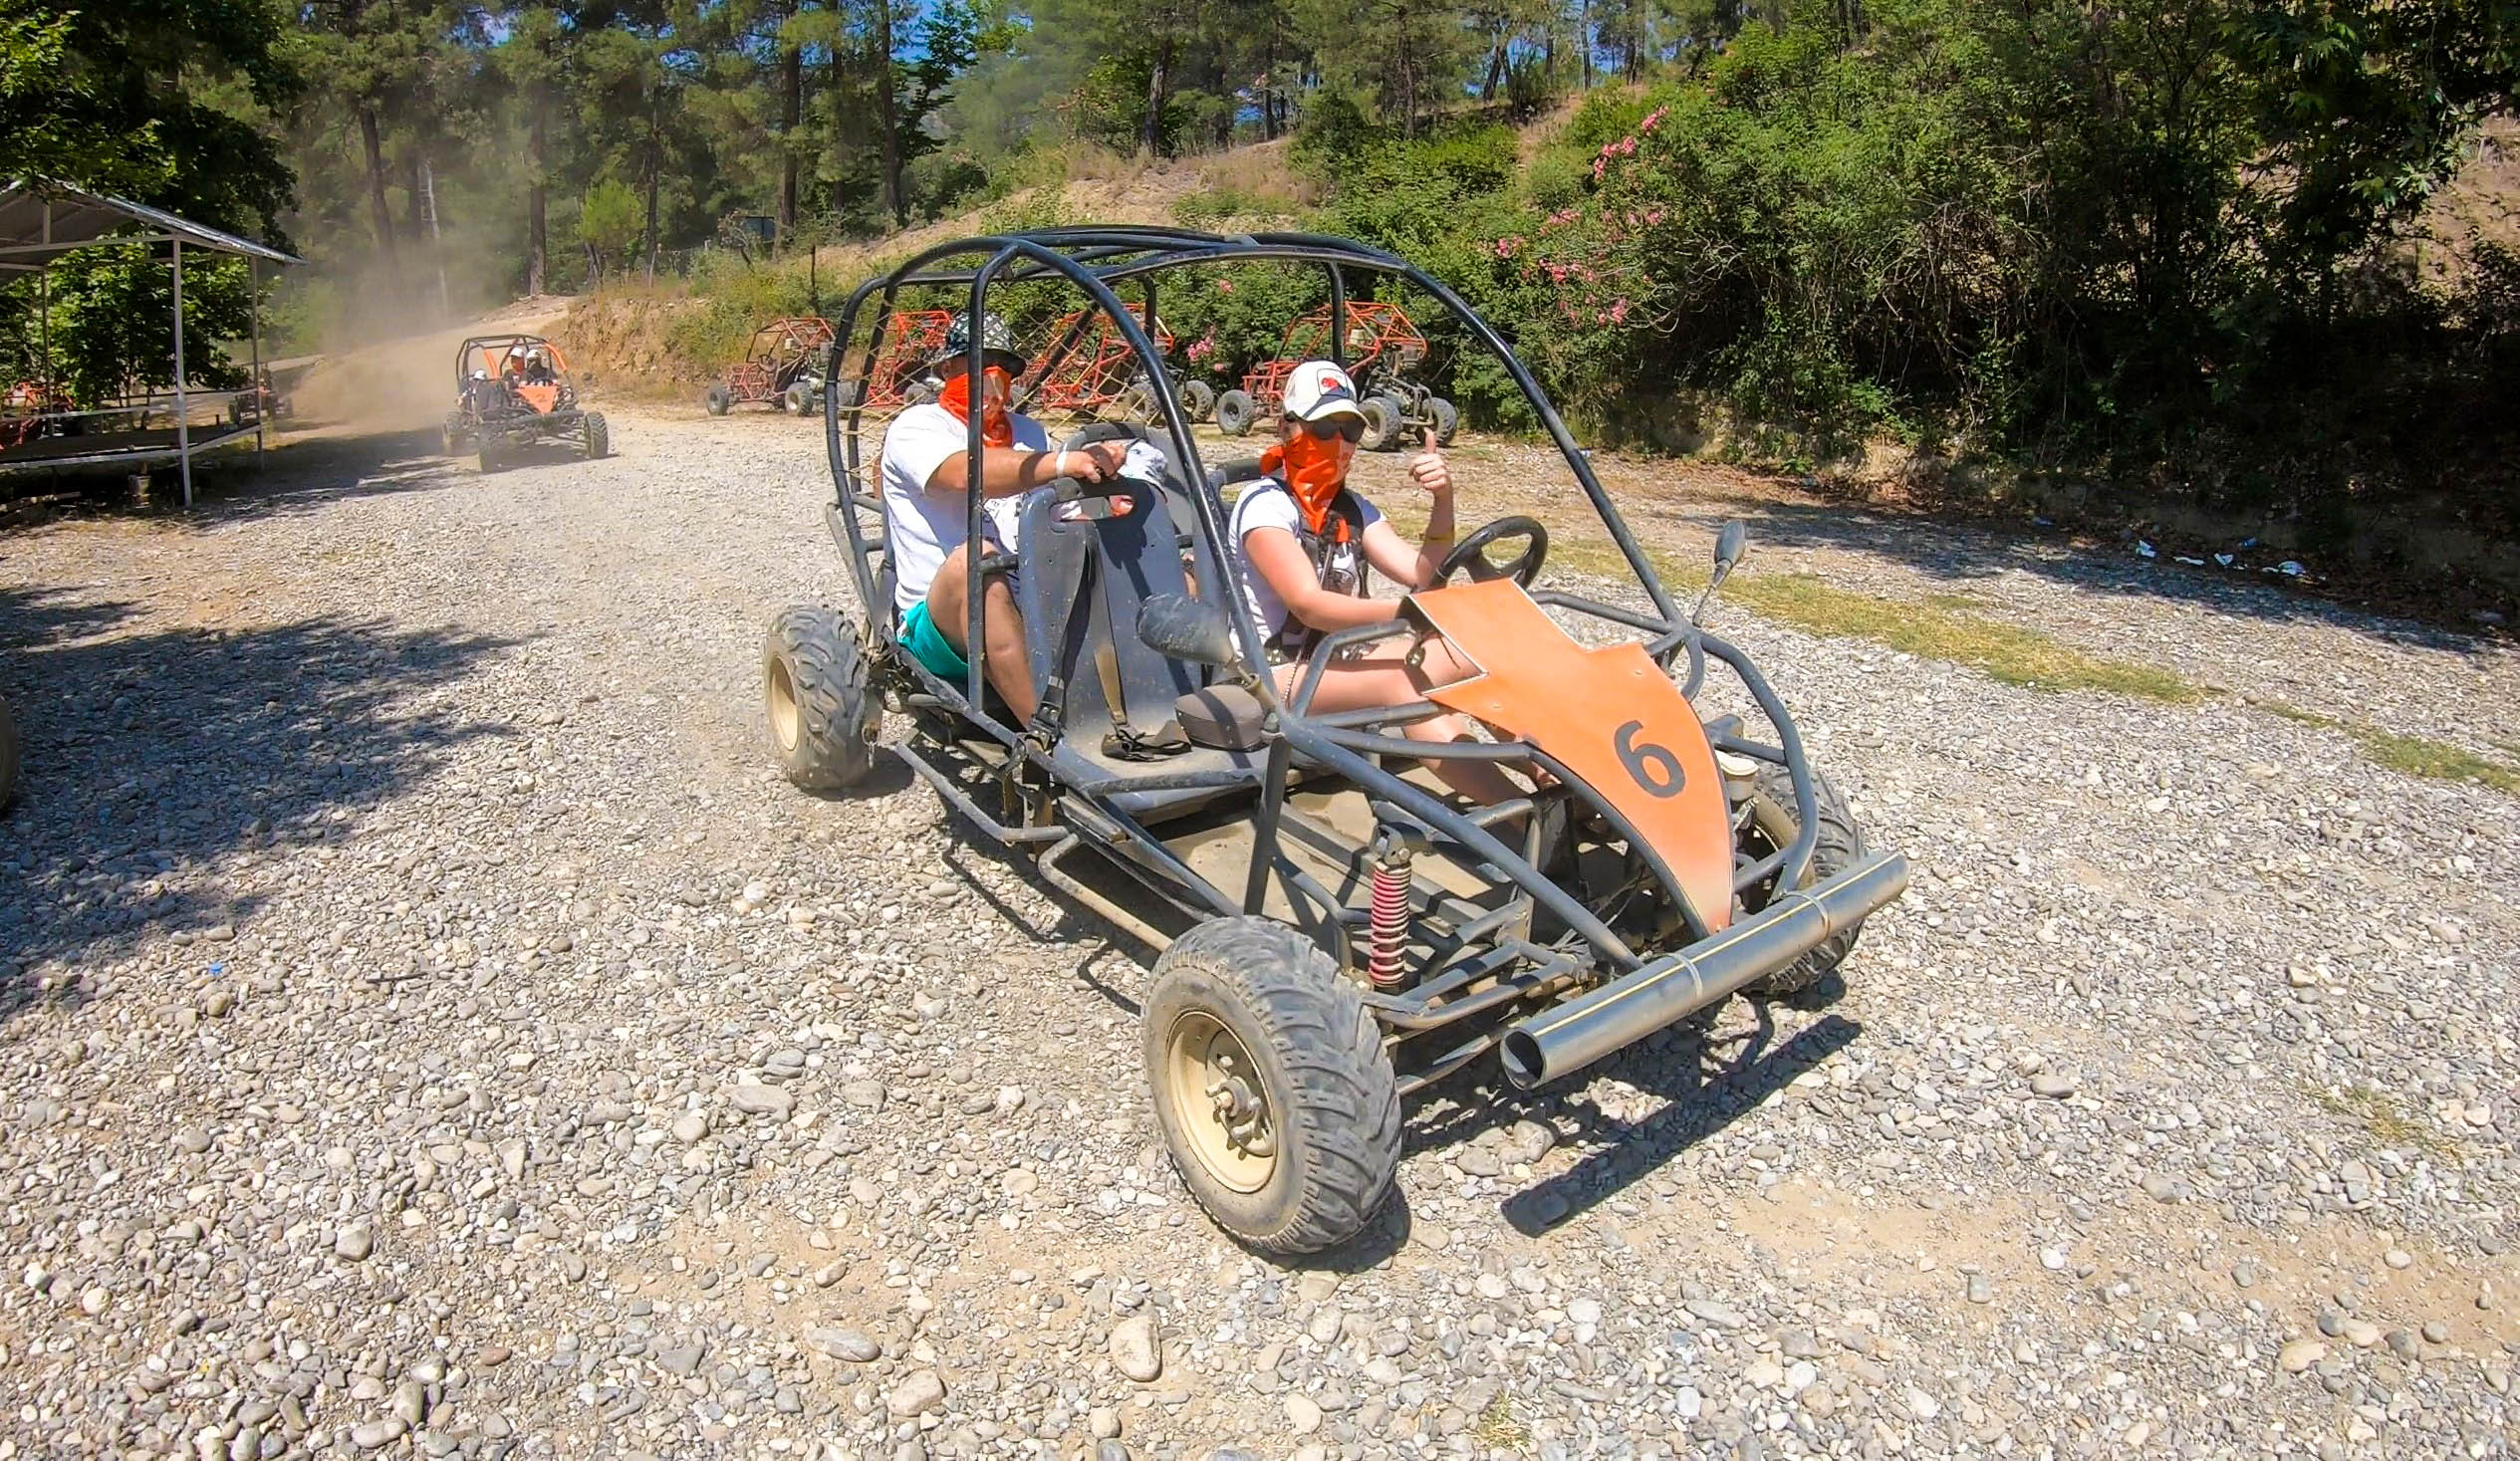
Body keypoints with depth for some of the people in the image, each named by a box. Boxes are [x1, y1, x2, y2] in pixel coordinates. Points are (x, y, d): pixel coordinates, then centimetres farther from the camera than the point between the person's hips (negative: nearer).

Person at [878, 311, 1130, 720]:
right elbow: (965, 473, -21)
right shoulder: (916, 427, 4)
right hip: (939, 621, -5)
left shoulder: (1029, 433, 24)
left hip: (1032, 613, 5)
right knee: (973, 558, -39)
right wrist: (1061, 463, -36)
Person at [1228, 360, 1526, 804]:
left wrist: (1442, 500, -16)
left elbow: (1423, 574, 0)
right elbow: (1309, 605, -24)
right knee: (1401, 685, -32)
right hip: (1274, 674, -8)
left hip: (1339, 657, 8)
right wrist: (1407, 612, -35)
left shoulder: (1353, 509, 11)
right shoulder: (1265, 503, -11)